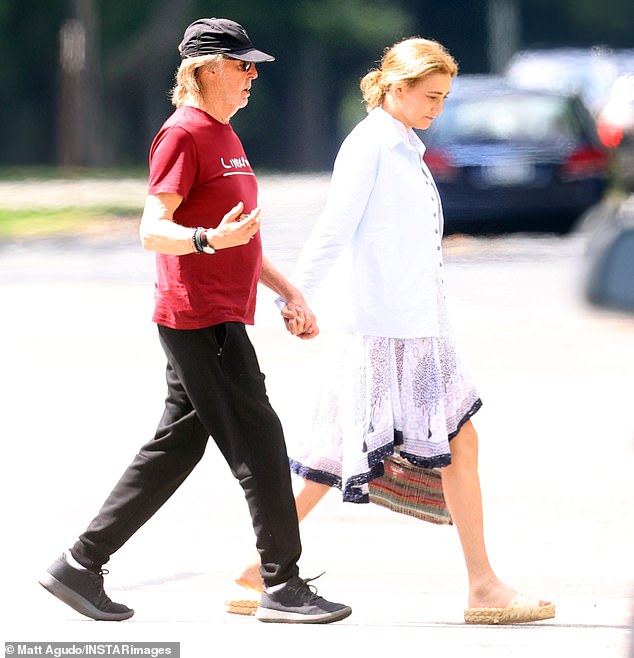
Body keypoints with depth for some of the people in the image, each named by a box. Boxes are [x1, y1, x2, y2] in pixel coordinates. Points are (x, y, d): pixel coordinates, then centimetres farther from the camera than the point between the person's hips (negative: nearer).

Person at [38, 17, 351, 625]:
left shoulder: (225, 137, 20)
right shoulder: (183, 135, -11)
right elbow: (152, 230, -18)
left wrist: (289, 293, 23)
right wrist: (209, 240, -36)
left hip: (220, 319, 10)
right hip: (198, 319, -10)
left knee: (174, 449, 11)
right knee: (259, 445, -7)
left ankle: (79, 567, 15)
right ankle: (282, 587, -2)